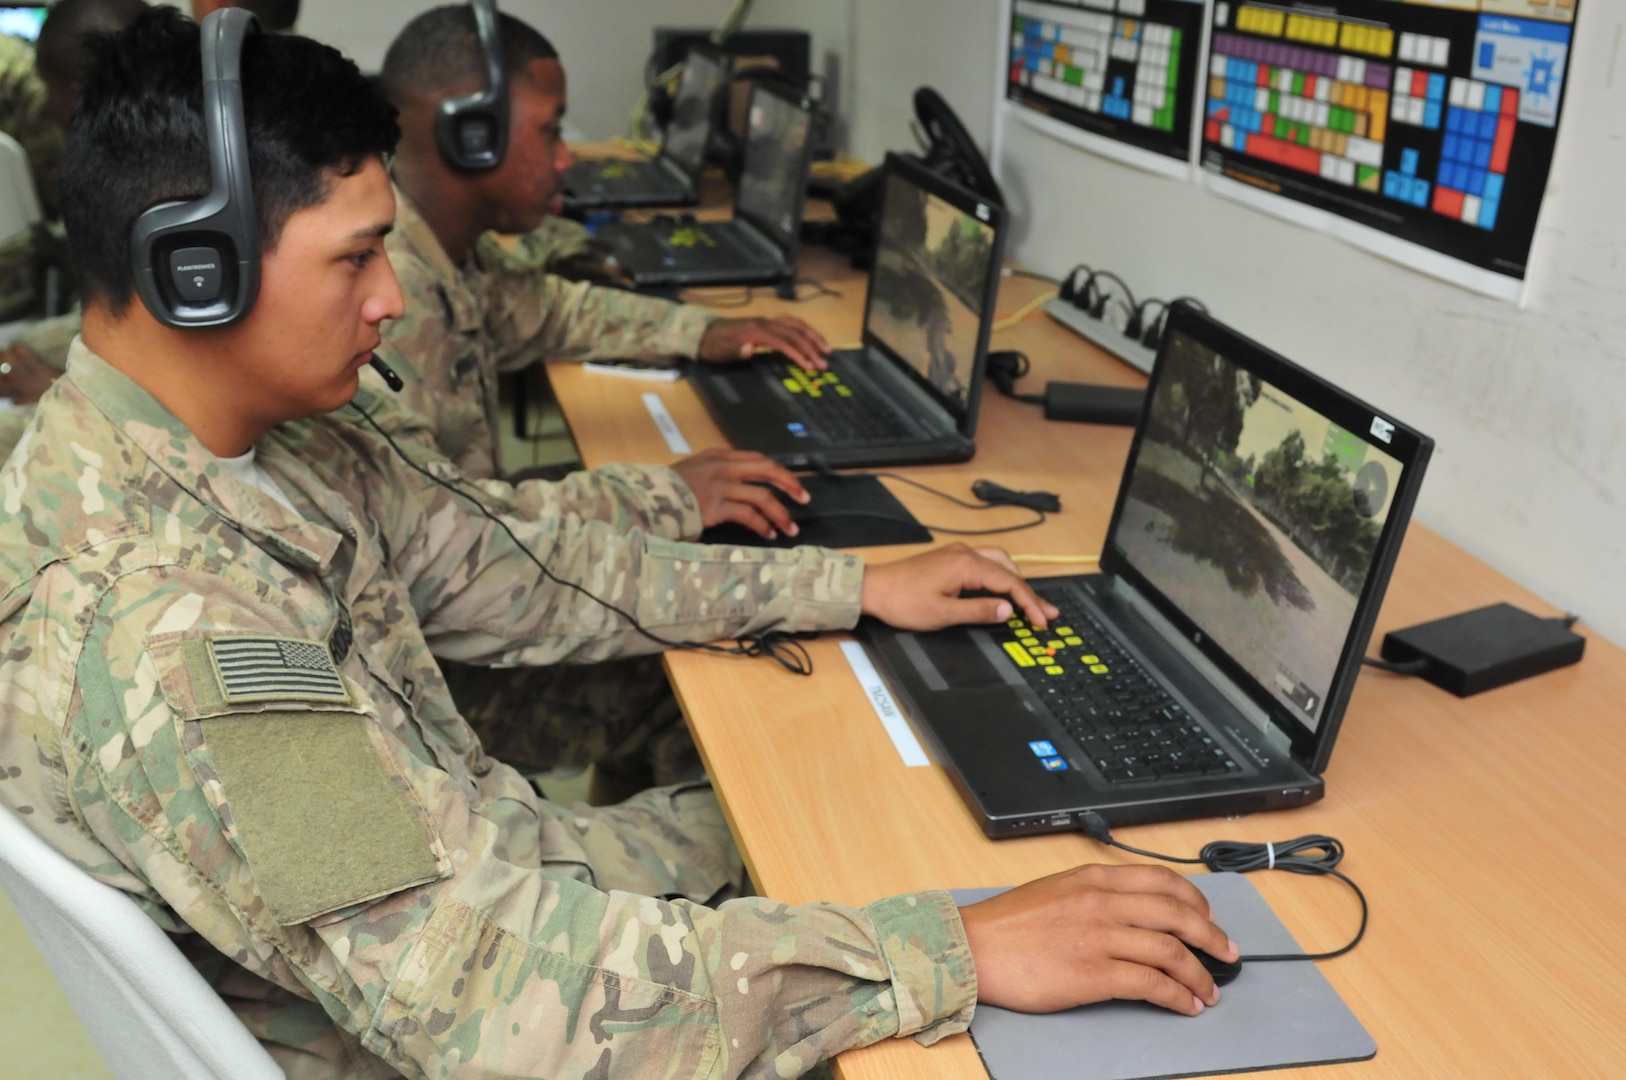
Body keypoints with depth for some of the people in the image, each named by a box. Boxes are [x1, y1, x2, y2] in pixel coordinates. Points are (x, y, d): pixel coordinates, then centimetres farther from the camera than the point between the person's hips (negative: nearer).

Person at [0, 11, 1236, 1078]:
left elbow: (513, 576, 3)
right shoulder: (150, 626, -34)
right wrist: (959, 952, -35)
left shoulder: (279, 439, -6)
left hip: (487, 882, 8)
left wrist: (855, 585, 2)